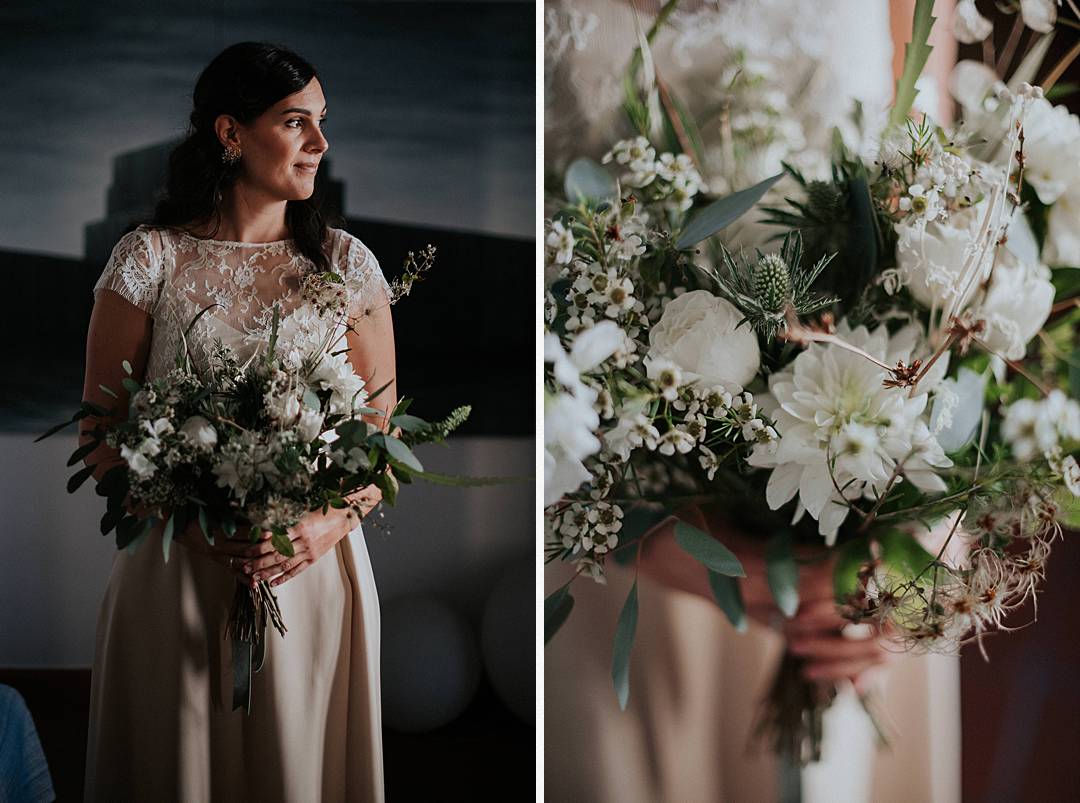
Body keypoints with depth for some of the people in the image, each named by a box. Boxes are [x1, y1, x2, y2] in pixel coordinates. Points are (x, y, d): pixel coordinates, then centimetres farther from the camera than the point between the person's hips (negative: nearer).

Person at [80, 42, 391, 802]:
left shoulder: (347, 265, 3)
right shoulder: (148, 260, -2)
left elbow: (383, 429, 4)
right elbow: (101, 434, 0)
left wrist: (330, 524, -14)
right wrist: (191, 523, -15)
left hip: (314, 567, 1)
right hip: (176, 569, -1)